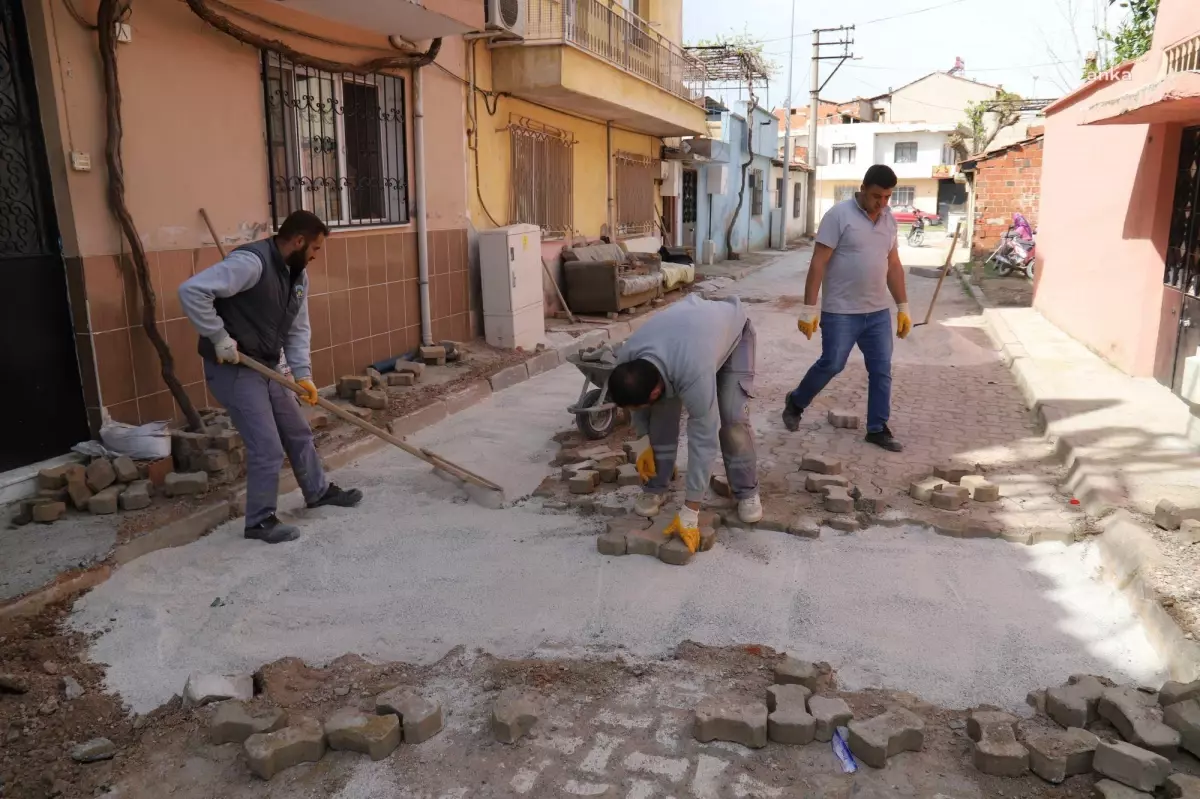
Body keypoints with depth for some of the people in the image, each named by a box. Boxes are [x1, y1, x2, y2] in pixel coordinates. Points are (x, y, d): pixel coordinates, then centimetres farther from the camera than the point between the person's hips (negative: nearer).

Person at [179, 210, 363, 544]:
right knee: (268, 447, -6)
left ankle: (319, 491, 38)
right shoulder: (251, 262, -23)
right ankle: (260, 521, 11)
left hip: (266, 367, 9)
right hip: (232, 369, -9)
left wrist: (302, 373, -3)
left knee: (298, 432, 19)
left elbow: (298, 330, 9)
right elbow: (192, 290, -29)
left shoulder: (298, 274, 6)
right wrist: (219, 338, -25)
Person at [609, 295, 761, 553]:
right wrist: (648, 443, 3)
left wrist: (689, 512, -39)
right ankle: (655, 488, 4)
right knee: (663, 411, -11)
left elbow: (704, 439, -42)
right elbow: (638, 401, -6)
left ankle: (747, 492, 3)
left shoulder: (694, 374, -47)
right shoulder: (627, 360, -29)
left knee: (732, 416, -17)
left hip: (733, 328, -4)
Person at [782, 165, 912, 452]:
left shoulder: (889, 219, 8)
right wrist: (809, 309, -17)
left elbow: (893, 265, 15)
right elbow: (818, 264, -14)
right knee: (831, 365, 2)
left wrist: (903, 307, 13)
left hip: (878, 312, 6)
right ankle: (795, 403, 27)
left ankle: (878, 429, 18)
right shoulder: (839, 215, -12)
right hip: (841, 312, -6)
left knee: (881, 371, 6)